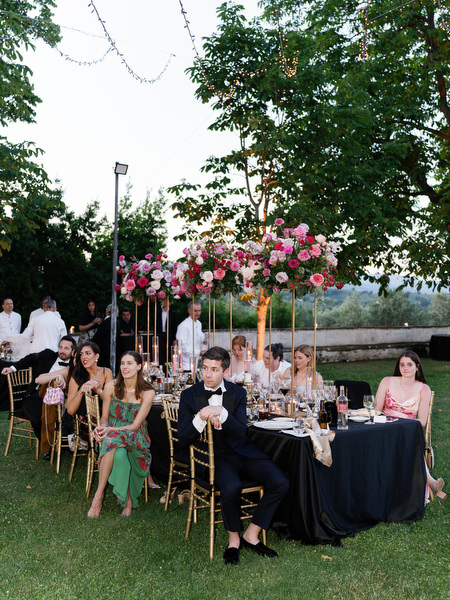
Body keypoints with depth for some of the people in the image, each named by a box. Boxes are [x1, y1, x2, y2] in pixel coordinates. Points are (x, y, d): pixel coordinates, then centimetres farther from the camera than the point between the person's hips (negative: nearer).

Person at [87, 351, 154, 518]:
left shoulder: (147, 392, -6)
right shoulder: (111, 387, 1)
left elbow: (135, 425, -9)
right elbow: (104, 418, 9)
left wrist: (110, 430, -23)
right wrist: (101, 427, -16)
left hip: (136, 438, -2)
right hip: (112, 434, 2)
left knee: (113, 442, -37)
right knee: (119, 453, -36)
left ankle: (99, 495, -24)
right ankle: (128, 500, -22)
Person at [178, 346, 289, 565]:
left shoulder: (238, 393, 2)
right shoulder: (189, 395, -1)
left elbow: (241, 432, -8)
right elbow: (183, 439, -5)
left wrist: (221, 413, -24)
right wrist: (201, 417, -23)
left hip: (242, 454, 3)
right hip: (213, 457, -3)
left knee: (280, 483, -16)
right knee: (231, 487, -33)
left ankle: (251, 535, 2)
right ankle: (233, 539, -3)